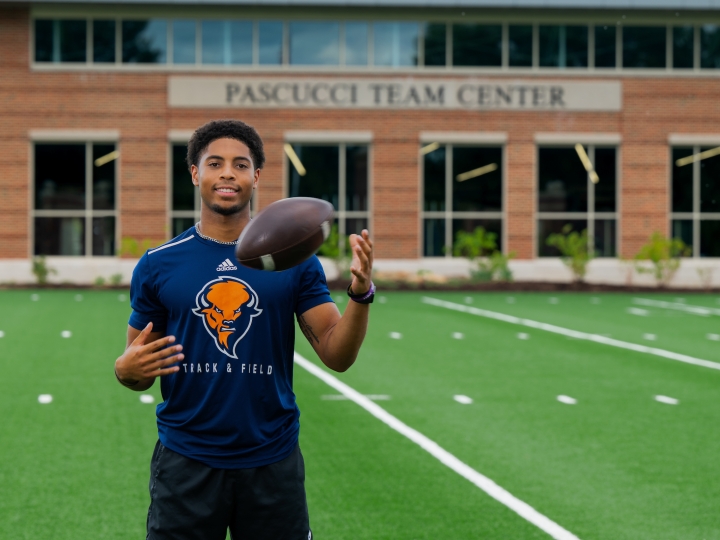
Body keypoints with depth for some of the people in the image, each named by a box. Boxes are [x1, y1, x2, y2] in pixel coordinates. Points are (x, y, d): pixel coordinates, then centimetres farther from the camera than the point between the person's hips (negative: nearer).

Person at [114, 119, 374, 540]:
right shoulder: (158, 265, 0)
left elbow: (337, 356, -4)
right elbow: (139, 374, 6)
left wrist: (361, 294, -20)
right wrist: (127, 369, -17)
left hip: (273, 460, 0)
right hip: (186, 462, 0)